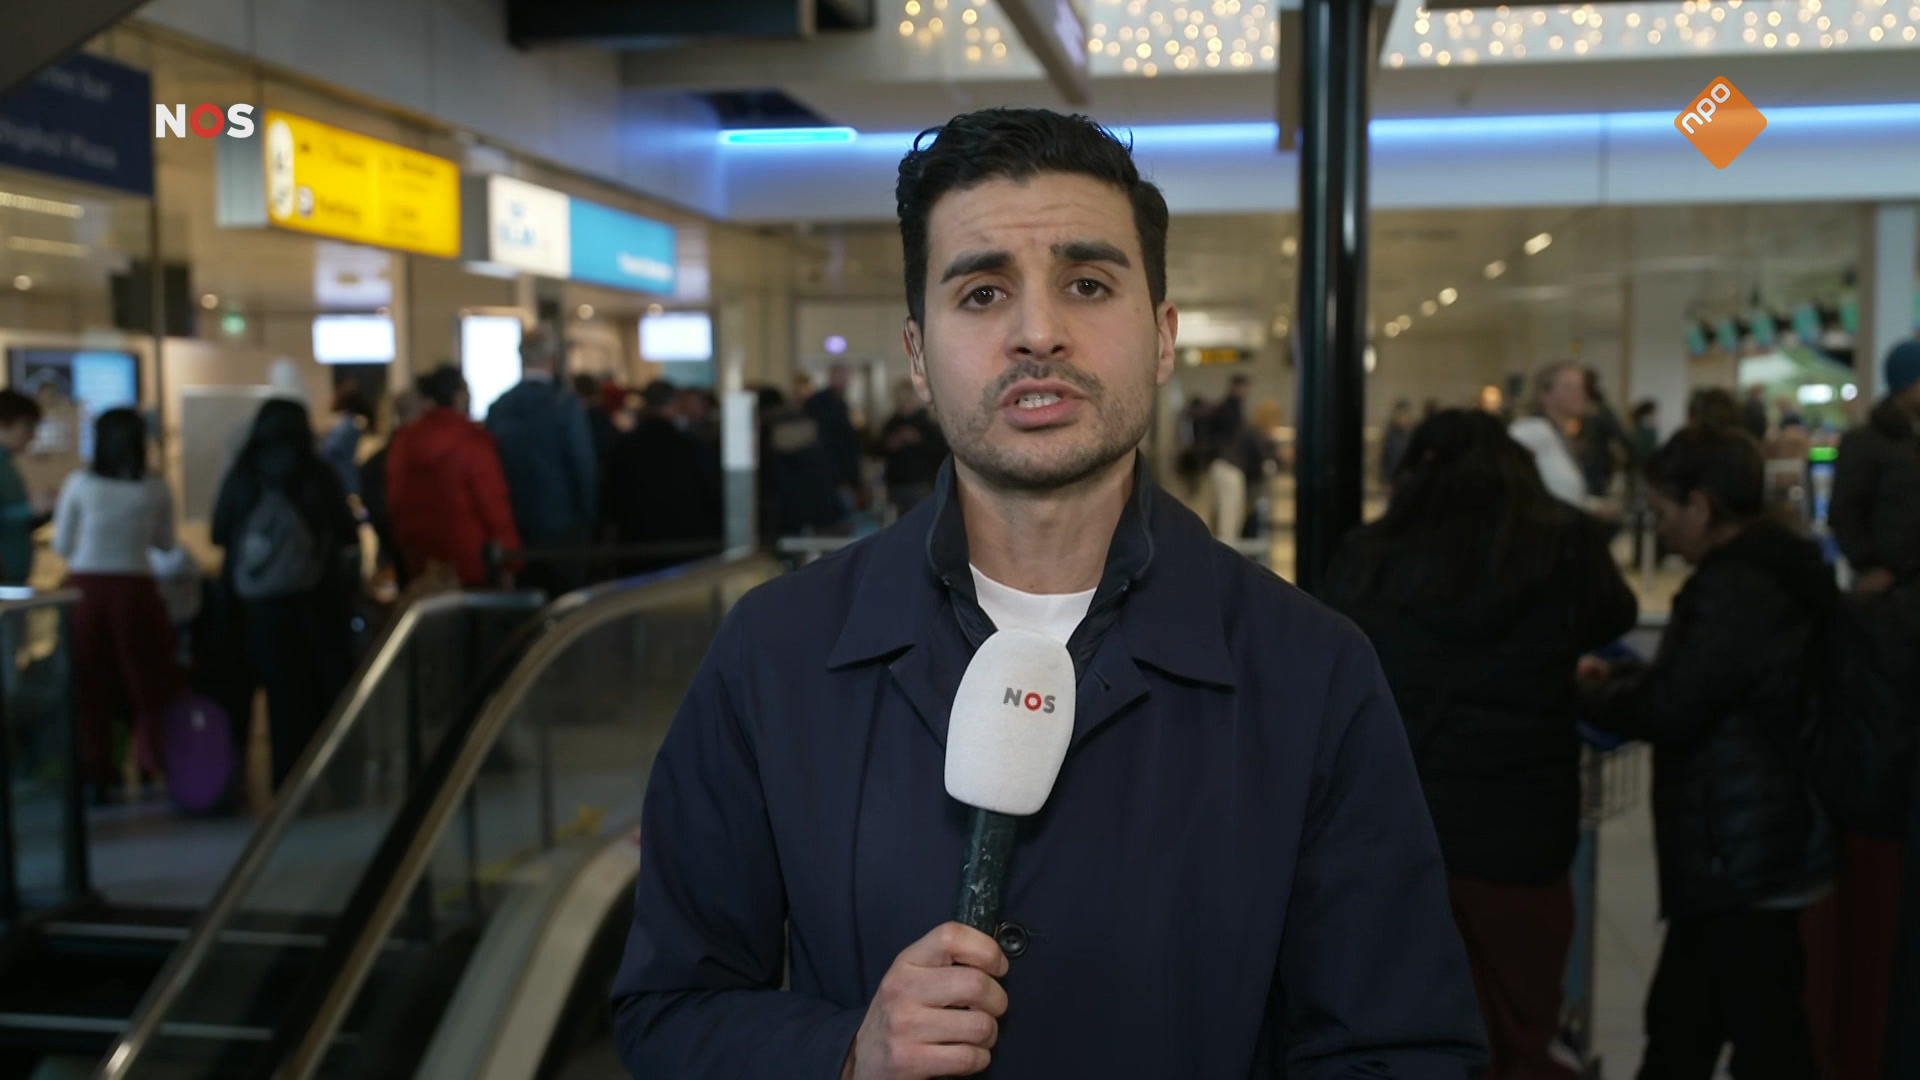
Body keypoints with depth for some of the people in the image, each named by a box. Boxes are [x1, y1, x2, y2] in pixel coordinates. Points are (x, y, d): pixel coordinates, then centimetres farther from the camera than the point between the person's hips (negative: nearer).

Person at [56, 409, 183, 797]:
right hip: (133, 590, 0)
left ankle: (95, 777, 13)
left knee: (89, 689, 8)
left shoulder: (79, 484, -3)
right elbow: (165, 544, 10)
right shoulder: (155, 489, -2)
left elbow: (62, 546, 3)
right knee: (150, 682, 12)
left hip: (85, 588, 0)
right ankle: (157, 766, 14)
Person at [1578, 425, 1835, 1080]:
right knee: (1680, 1022, 20)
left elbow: (1670, 711, -21)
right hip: (1767, 841, 10)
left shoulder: (1732, 589, -21)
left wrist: (1598, 693, -3)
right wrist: (1621, 680, 12)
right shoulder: (1776, 572, 11)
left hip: (1739, 855, -10)